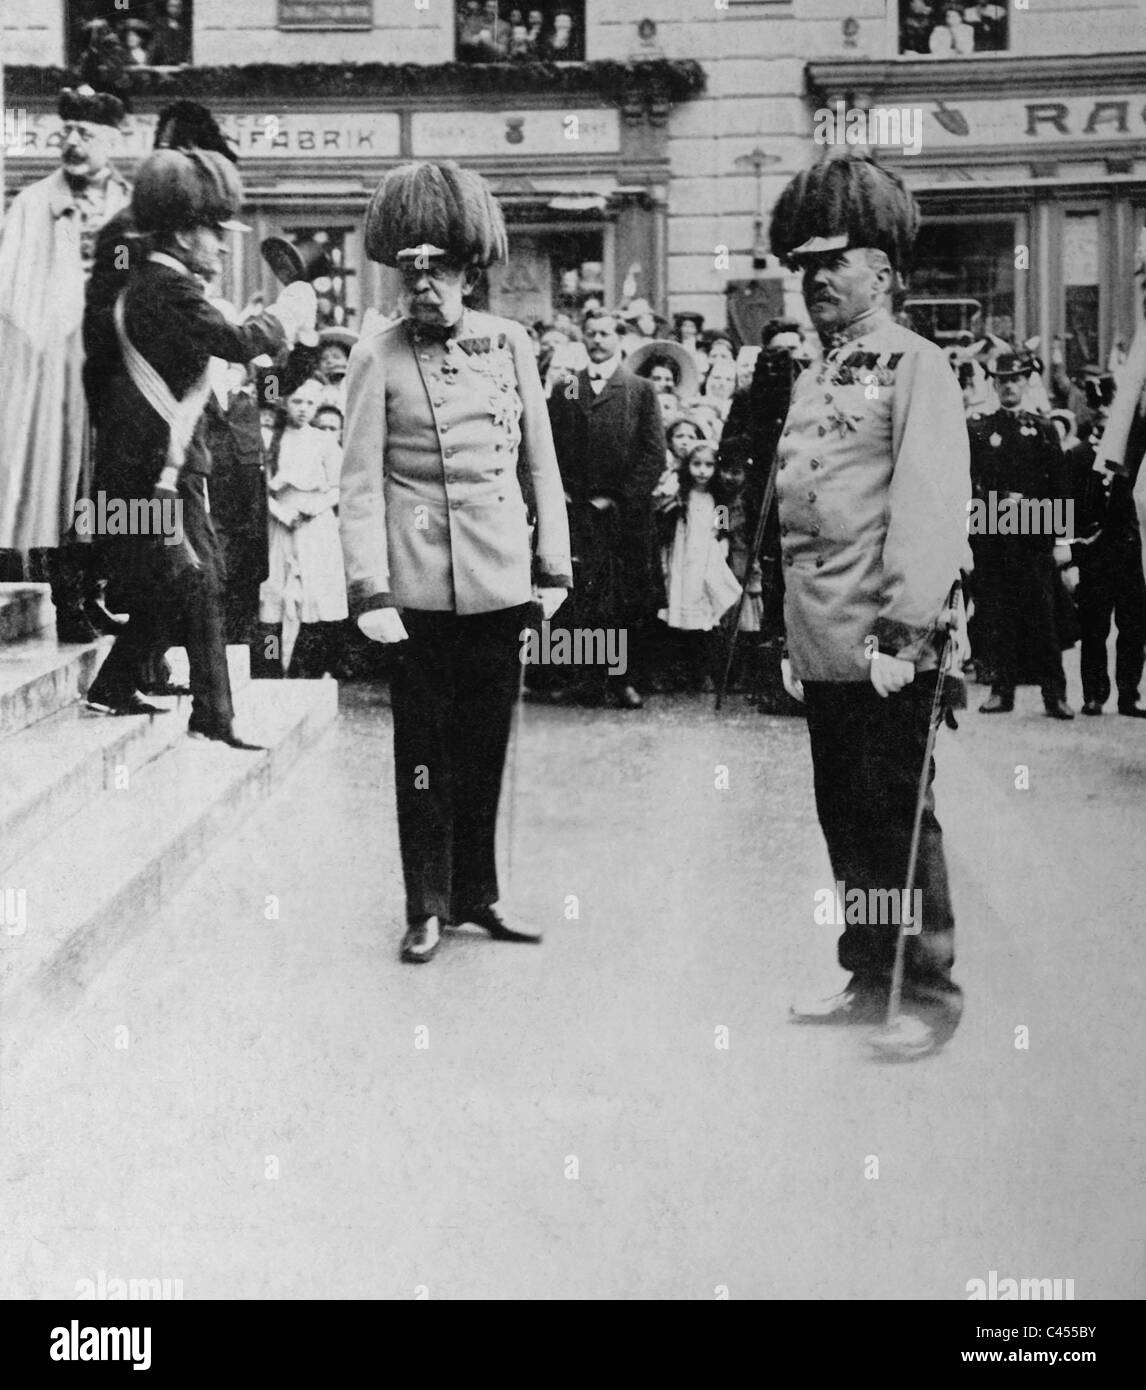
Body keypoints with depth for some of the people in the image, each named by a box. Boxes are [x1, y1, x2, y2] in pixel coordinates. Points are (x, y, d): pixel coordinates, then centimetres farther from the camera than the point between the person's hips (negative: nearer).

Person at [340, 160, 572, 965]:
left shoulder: (510, 342, 6)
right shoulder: (378, 356, -3)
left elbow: (541, 464, 9)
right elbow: (361, 483, -5)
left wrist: (554, 567, 6)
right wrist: (369, 591, -12)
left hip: (501, 586, 3)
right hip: (420, 589, -3)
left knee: (487, 747, 11)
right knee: (424, 754, 5)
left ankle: (478, 893, 25)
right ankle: (428, 907, 17)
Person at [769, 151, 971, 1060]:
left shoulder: (917, 366, -6)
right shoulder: (814, 380, 16)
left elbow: (932, 506, -15)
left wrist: (906, 630, -21)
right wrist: (795, 637, 16)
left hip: (886, 645, -7)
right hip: (822, 645, 7)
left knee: (896, 816, -2)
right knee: (843, 816, 12)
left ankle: (932, 992, 10)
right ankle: (870, 981, 24)